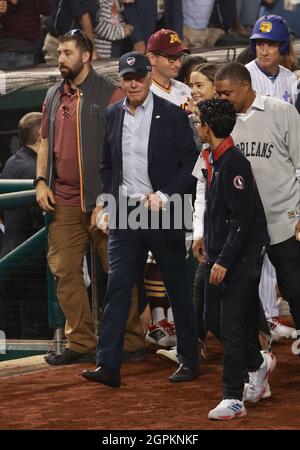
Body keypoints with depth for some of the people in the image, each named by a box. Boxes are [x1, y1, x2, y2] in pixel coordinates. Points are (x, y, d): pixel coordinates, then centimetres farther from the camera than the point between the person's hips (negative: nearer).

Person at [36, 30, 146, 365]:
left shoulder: (108, 94, -5)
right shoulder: (54, 97, 15)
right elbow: (46, 143, 20)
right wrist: (41, 181, 6)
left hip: (102, 199, -6)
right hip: (64, 201, 6)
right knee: (64, 272, 3)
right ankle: (80, 343, 10)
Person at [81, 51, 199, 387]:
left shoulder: (172, 115, -5)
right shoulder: (112, 115, 8)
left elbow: (191, 165, -6)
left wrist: (164, 195, -15)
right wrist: (107, 203, 6)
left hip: (163, 215, -3)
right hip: (124, 215, 3)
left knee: (178, 291, 7)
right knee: (117, 289, -5)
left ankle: (188, 361, 18)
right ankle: (108, 366, -7)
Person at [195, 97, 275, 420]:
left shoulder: (234, 163, -18)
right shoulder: (212, 160, 12)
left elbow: (242, 219, -22)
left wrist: (224, 260, -22)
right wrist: (208, 246, 19)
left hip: (240, 259, -9)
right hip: (218, 257, 9)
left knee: (231, 324, -8)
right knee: (213, 320, 12)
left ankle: (233, 400, -3)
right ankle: (259, 362, 31)